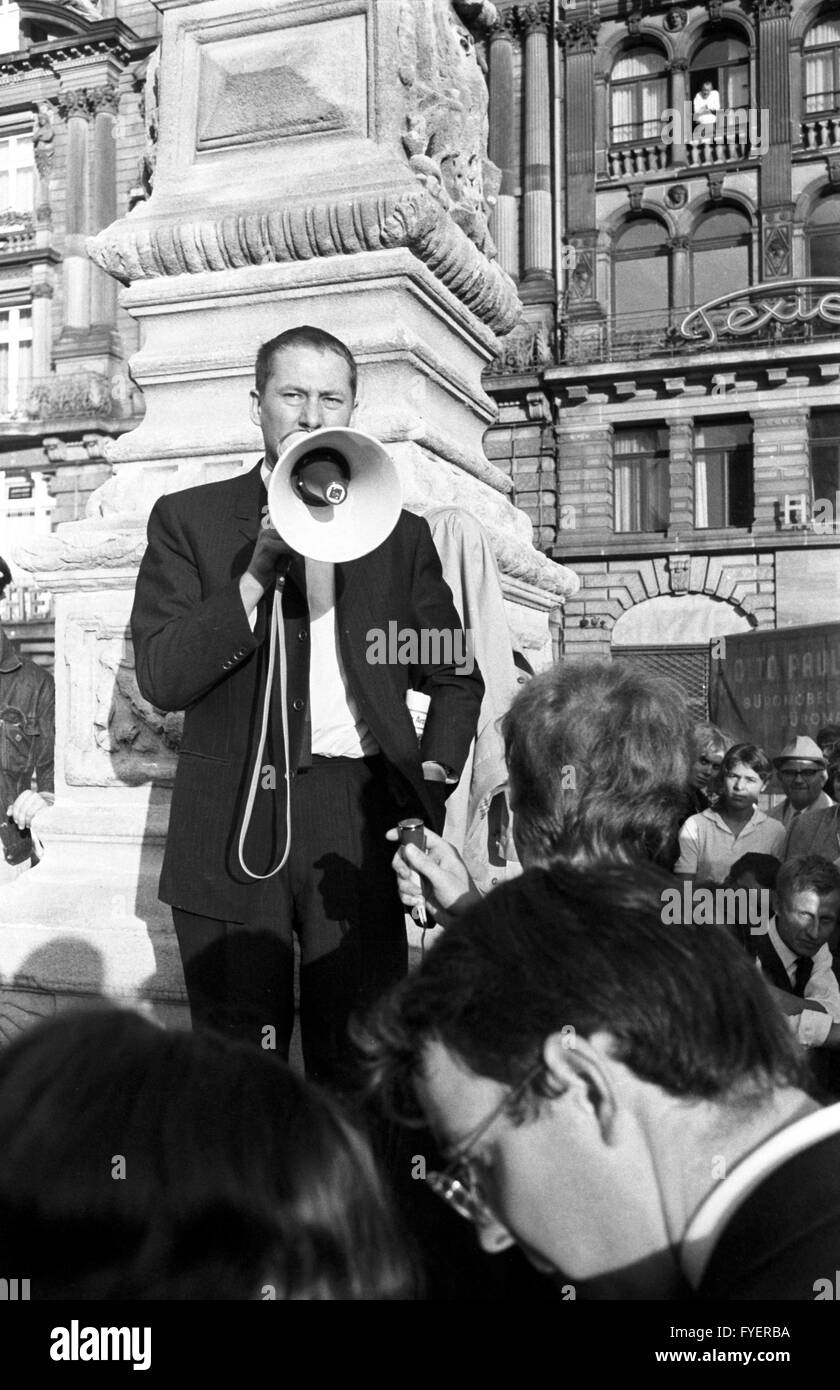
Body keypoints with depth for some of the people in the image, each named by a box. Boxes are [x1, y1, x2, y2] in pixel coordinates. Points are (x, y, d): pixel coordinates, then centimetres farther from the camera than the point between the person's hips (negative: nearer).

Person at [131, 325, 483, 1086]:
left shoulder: (399, 531, 13)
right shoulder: (189, 519, 7)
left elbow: (457, 676, 19)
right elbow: (159, 677, -4)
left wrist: (435, 774, 2)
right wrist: (257, 574, -14)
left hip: (359, 817, 1)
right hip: (232, 824, -1)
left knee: (361, 1068, 2)